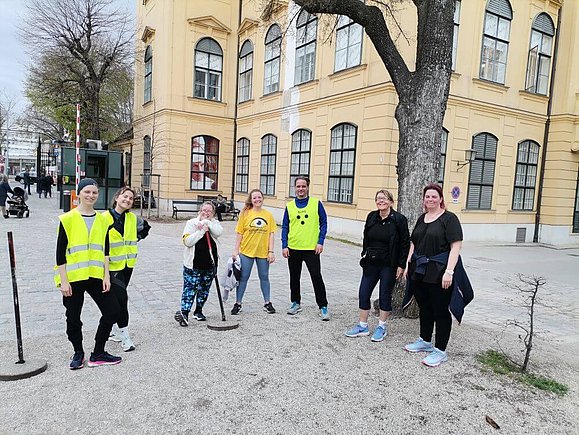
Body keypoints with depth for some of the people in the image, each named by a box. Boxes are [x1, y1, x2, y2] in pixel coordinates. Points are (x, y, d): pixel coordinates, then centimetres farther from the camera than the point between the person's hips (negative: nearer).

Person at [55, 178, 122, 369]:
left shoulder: (102, 219, 6)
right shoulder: (68, 219, -6)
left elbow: (105, 250, 8)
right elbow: (60, 252, -6)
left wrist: (106, 276, 1)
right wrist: (63, 280, -9)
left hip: (96, 276, 4)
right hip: (73, 277, -3)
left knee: (112, 310, 2)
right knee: (73, 318, 8)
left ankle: (98, 354, 18)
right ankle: (78, 353, 32)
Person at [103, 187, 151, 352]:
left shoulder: (133, 218, 3)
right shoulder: (104, 218, -13)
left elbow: (145, 227, 23)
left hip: (128, 264, 5)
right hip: (112, 265, -5)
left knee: (120, 297, 16)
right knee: (121, 297, -10)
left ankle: (117, 330, 31)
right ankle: (124, 335, 2)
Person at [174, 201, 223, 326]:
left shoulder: (214, 223, 8)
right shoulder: (191, 223, -1)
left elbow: (219, 232, -16)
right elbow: (187, 241, -14)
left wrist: (206, 222, -19)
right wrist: (202, 231, -17)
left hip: (210, 264, 4)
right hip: (193, 264, -4)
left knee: (204, 289, 14)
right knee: (190, 288, -9)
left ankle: (198, 311, 29)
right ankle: (184, 313, -11)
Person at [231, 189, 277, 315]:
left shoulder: (268, 215, 1)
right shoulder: (245, 214, -4)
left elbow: (271, 234, 2)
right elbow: (240, 233, -2)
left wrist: (271, 251, -2)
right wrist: (236, 250, -4)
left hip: (263, 252, 2)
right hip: (246, 252, -1)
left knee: (264, 277, 13)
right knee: (243, 277, 7)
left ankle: (267, 303, 26)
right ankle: (238, 303, 19)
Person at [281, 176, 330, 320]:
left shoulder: (316, 203, -1)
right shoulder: (290, 206, 6)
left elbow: (324, 223, 1)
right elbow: (285, 227, 8)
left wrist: (320, 242, -8)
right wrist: (284, 246, -1)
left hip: (312, 248, -3)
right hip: (293, 248, 3)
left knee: (317, 277, -3)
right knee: (294, 277, 13)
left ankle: (323, 307, 8)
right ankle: (296, 303, 30)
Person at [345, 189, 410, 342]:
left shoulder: (399, 219, -10)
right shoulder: (371, 217, 4)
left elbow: (405, 243, -8)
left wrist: (401, 265, -11)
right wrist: (364, 255, 12)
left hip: (389, 265, -5)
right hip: (371, 263, 5)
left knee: (385, 295, 7)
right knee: (363, 293, 5)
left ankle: (382, 327, 23)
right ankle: (363, 326, 19)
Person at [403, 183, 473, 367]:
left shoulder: (449, 219, -8)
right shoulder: (422, 218, 13)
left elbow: (456, 246, -15)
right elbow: (413, 244, 17)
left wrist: (449, 271, -22)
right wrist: (408, 265, 11)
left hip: (439, 273, -7)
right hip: (419, 271, 7)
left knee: (441, 311, 3)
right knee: (424, 308, 18)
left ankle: (440, 351, 13)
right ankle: (425, 341, 34)